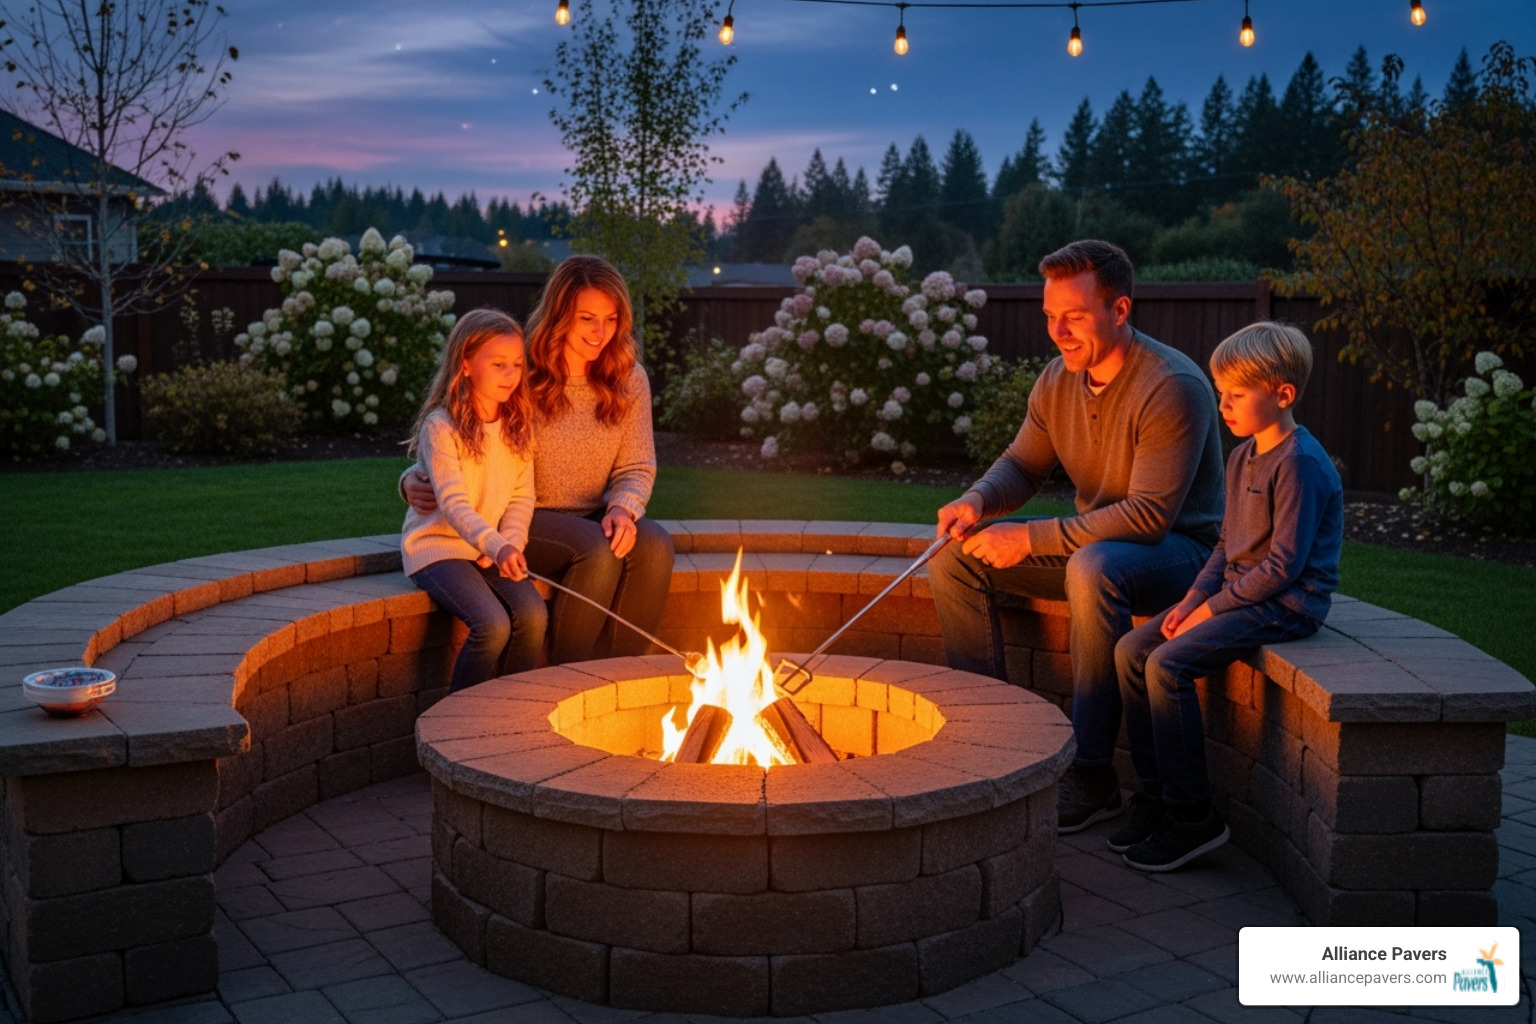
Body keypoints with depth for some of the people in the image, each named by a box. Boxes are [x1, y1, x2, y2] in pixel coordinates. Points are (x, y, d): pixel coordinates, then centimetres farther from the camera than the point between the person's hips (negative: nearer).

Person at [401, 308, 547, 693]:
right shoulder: (441, 427, -14)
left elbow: (522, 497, 5)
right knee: (493, 623, -26)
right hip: (437, 545, -5)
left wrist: (511, 544, -13)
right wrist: (496, 546, -38)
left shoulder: (518, 426, 6)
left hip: (495, 550, 5)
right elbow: (453, 504, -23)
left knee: (532, 613, -21)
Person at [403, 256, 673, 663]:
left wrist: (623, 508, -19)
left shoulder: (628, 380, 3)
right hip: (525, 520, -4)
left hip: (592, 518, 4)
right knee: (598, 550, -32)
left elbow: (637, 469, 4)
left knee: (654, 544, -26)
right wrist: (414, 480, -22)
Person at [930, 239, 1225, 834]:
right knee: (955, 556, -7)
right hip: (1095, 540, 8)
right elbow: (1022, 466, 9)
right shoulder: (1057, 381, 0)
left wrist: (1033, 540, -29)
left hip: (1180, 547, -7)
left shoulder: (1173, 388, -23)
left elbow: (1150, 515, -28)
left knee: (1094, 570, -40)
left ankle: (1091, 775, -29)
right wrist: (979, 500, -16)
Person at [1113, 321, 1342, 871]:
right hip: (1237, 593, 10)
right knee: (1132, 649, -1)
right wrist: (1194, 596, 1)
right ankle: (1155, 798, 5)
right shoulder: (1242, 457, 13)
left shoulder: (1299, 463, -17)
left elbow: (1283, 565, -21)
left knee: (1168, 664, -24)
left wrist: (1212, 606, -16)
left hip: (1285, 604, -10)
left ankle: (1193, 818, -13)